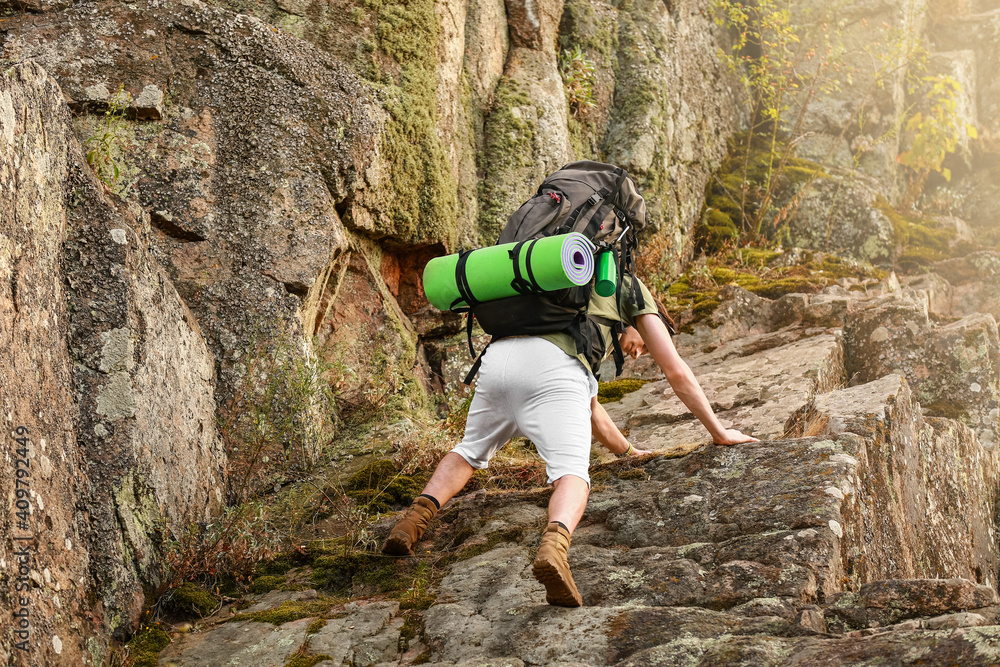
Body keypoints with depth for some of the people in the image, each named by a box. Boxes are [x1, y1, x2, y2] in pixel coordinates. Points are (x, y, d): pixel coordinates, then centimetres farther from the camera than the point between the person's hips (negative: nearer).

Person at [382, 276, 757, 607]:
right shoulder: (630, 288, 32)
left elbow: (586, 402, 55)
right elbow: (677, 373, 29)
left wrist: (627, 450, 63)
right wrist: (719, 432, 38)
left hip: (498, 358, 6)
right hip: (550, 369, -6)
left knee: (472, 451, 26)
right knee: (572, 473, -8)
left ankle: (418, 515, 0)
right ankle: (554, 545, -41)